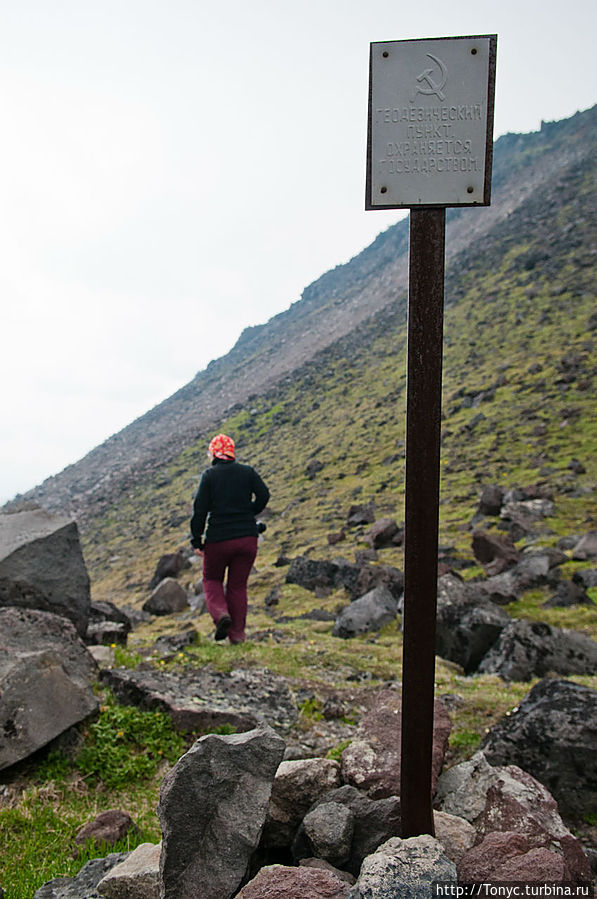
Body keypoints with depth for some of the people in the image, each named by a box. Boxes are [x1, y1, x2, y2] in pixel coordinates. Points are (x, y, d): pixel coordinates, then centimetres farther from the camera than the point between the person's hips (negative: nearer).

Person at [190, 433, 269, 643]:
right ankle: (237, 634, 11)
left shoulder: (209, 474, -1)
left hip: (218, 539, -2)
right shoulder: (248, 472, 6)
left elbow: (200, 508, -5)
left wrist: (197, 540, 1)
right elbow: (263, 495, -3)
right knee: (238, 585, 13)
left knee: (212, 580, 18)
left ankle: (220, 613, -8)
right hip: (248, 537, 2)